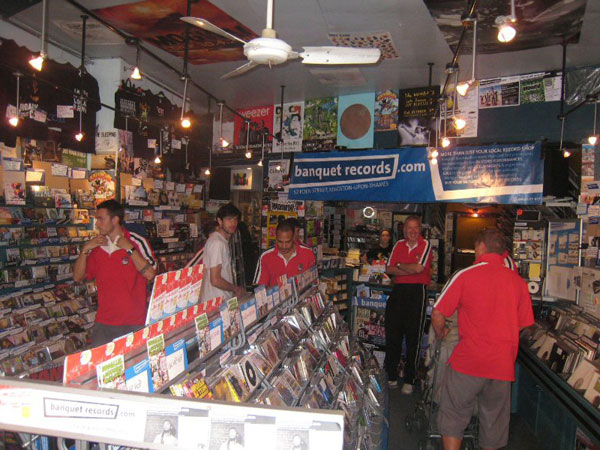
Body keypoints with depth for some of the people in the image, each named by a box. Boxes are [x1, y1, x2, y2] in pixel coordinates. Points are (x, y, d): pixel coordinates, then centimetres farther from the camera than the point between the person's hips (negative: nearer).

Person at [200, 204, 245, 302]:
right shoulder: (217, 243, -18)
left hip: (225, 300, 9)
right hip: (215, 302, -9)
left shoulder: (223, 241, 13)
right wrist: (236, 289, -7)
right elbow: (215, 280, -21)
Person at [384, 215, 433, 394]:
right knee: (392, 334, 8)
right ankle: (391, 376, 22)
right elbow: (389, 269, 3)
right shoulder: (399, 244, 12)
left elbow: (419, 267, -15)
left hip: (417, 292, -5)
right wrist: (411, 270, -8)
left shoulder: (425, 245, -1)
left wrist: (400, 266, -1)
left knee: (413, 337, 2)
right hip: (398, 291, 5)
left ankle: (409, 380, 14)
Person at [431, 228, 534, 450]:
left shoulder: (465, 275, -9)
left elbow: (438, 314, -10)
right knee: (494, 423, 19)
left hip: (467, 360, -4)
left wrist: (440, 333, 11)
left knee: (454, 417, 12)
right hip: (502, 364, 4)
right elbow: (523, 324, 9)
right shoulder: (518, 281, 1)